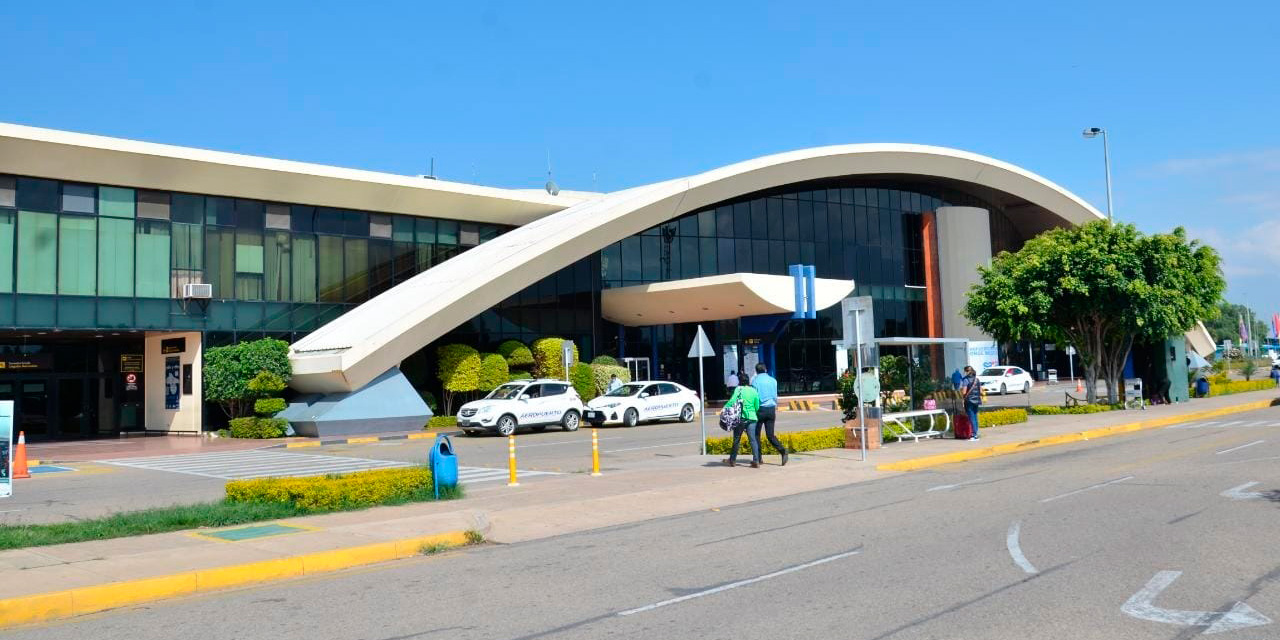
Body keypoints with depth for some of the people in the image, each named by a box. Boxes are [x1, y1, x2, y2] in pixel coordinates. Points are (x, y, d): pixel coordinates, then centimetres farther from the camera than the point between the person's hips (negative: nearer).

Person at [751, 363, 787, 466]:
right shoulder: (773, 380, 8)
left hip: (760, 409, -4)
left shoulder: (755, 380, -4)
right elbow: (775, 397, 14)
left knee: (756, 434, 7)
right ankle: (782, 450, -15)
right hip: (771, 409, 4)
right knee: (770, 435, 6)